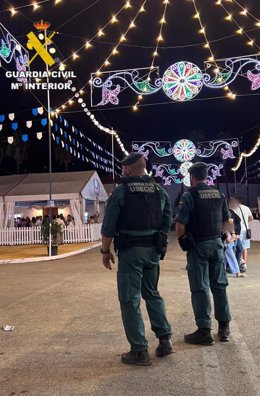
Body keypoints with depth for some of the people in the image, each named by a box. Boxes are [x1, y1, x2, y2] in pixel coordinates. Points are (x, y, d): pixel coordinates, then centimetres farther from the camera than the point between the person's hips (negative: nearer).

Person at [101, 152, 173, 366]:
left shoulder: (121, 191, -8)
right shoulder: (160, 191, 6)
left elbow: (109, 226, -9)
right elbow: (167, 221, 8)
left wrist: (105, 250, 1)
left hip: (130, 251, -5)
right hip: (153, 250, 5)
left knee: (130, 299, 3)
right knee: (152, 293, 22)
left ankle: (139, 351, 6)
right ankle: (165, 338, 20)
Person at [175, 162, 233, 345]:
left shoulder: (189, 196, -11)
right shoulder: (219, 194, 6)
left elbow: (180, 225, -17)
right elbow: (228, 221, 12)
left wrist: (182, 240, 1)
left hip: (198, 246, -5)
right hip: (217, 244, 5)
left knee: (200, 288, 1)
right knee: (219, 286, 14)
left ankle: (204, 331, 4)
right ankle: (224, 327, 21)